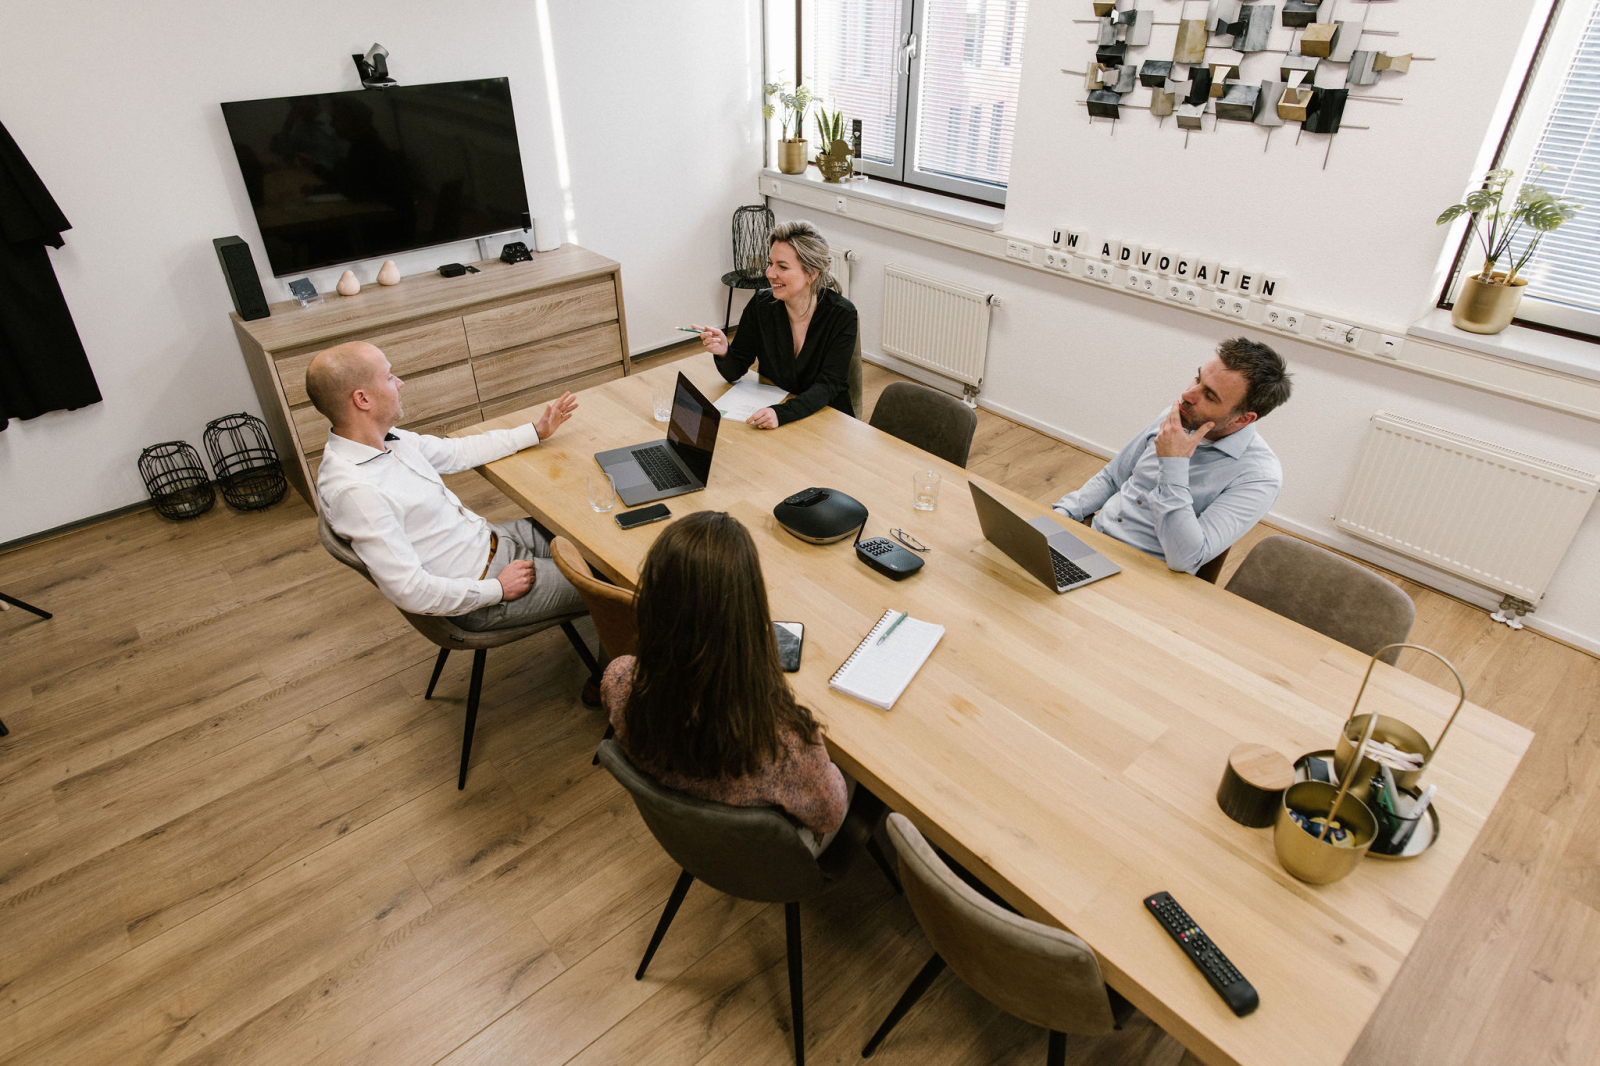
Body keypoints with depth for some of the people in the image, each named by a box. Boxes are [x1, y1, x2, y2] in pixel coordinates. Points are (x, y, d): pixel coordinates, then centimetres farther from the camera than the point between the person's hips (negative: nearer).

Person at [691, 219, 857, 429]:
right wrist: (724, 353, -24)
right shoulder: (760, 305, -6)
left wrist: (782, 413, -36)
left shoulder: (842, 315, -14)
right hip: (769, 408, 3)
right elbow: (734, 373, -1)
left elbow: (826, 386, -19)